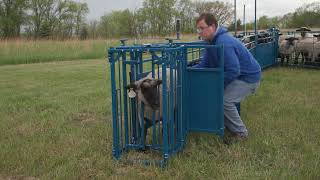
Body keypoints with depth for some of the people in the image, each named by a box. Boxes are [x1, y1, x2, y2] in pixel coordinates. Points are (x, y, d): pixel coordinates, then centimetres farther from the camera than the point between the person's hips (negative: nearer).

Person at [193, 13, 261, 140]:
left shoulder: (224, 43, -31)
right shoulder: (211, 41, 1)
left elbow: (233, 71, -31)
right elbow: (204, 64, 1)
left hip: (249, 76, -10)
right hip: (237, 74, 10)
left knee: (225, 100, -19)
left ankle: (240, 132, 1)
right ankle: (228, 125, 24)